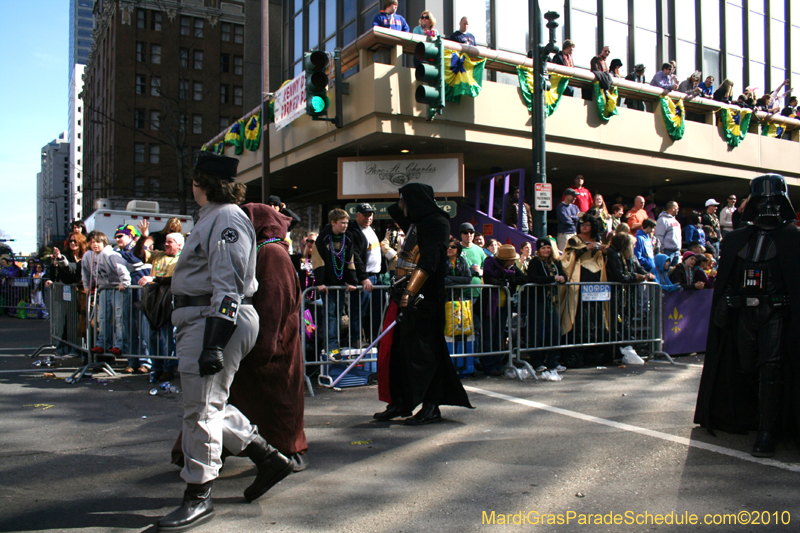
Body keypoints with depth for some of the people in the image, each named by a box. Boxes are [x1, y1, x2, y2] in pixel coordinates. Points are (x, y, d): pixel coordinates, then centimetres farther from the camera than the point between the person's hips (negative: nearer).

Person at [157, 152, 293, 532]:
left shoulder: (227, 219, -13)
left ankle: (198, 498, 10)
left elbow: (228, 286, -21)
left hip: (216, 320, -11)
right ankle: (269, 459, 25)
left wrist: (215, 342, -26)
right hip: (198, 319, 11)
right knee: (210, 404, 15)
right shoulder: (211, 218, 21)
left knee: (201, 408, -3)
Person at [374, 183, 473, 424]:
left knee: (421, 351, -5)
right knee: (394, 349, 11)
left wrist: (410, 292, -30)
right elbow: (396, 213, 37)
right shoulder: (416, 223, 15)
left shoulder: (437, 223, -10)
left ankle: (431, 407, 4)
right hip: (403, 295, 9)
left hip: (421, 299, -9)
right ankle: (400, 402, 20)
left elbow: (428, 262, -22)